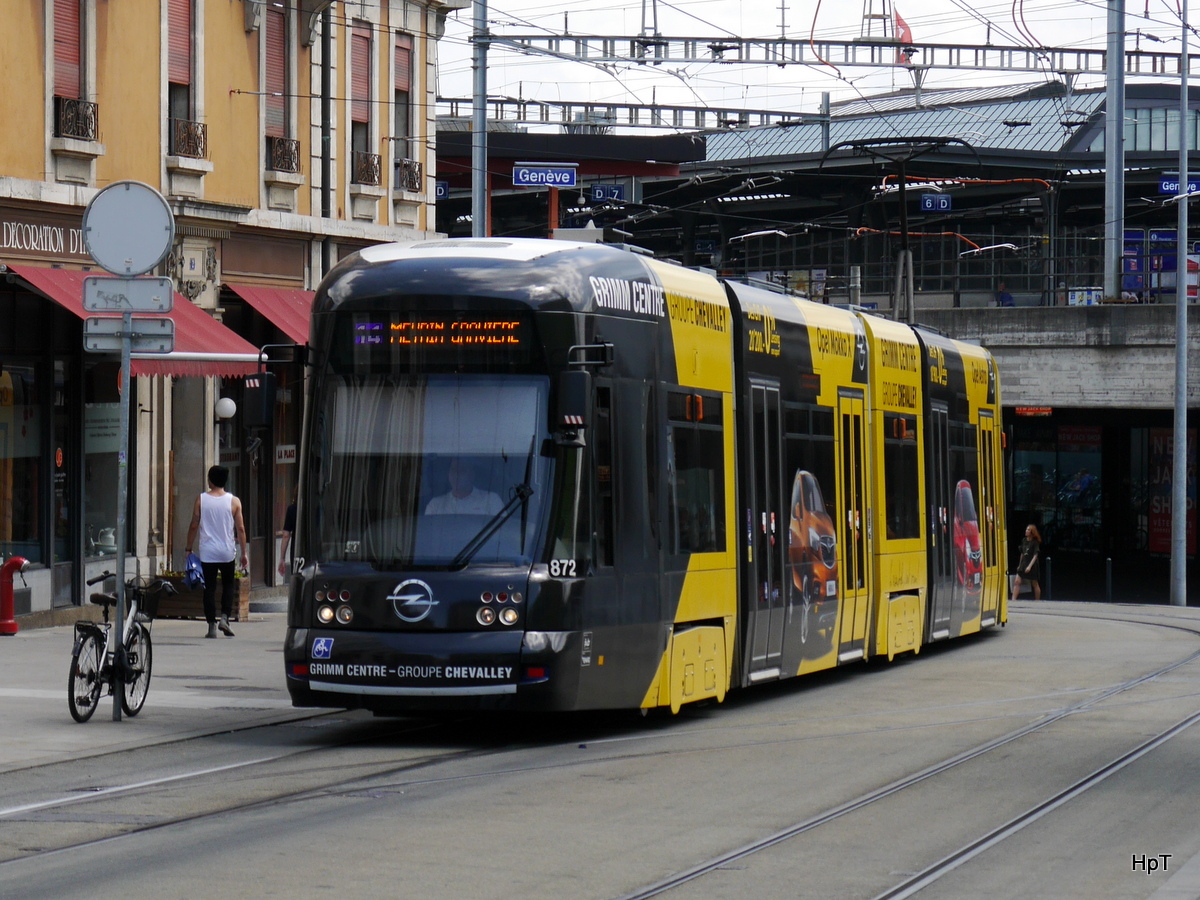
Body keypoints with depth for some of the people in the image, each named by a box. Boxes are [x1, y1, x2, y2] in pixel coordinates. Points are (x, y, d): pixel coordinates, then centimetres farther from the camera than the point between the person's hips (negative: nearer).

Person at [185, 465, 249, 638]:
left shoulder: (201, 499, -2)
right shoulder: (234, 501, -2)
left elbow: (194, 526, -1)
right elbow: (240, 529, -1)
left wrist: (189, 548, 9)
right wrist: (243, 553, 6)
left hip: (207, 552, 0)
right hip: (227, 552, 0)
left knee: (209, 588, 4)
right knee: (228, 585, 17)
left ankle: (211, 625, 0)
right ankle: (225, 617, 0)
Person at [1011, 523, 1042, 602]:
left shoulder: (1035, 542, -9)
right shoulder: (1024, 541, 8)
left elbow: (1035, 555, -14)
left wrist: (1030, 566, -22)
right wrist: (1019, 565, 18)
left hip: (1032, 566, -5)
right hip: (1023, 564, 5)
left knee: (1035, 584, 7)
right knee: (1017, 581, -9)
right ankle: (1013, 600, -13)